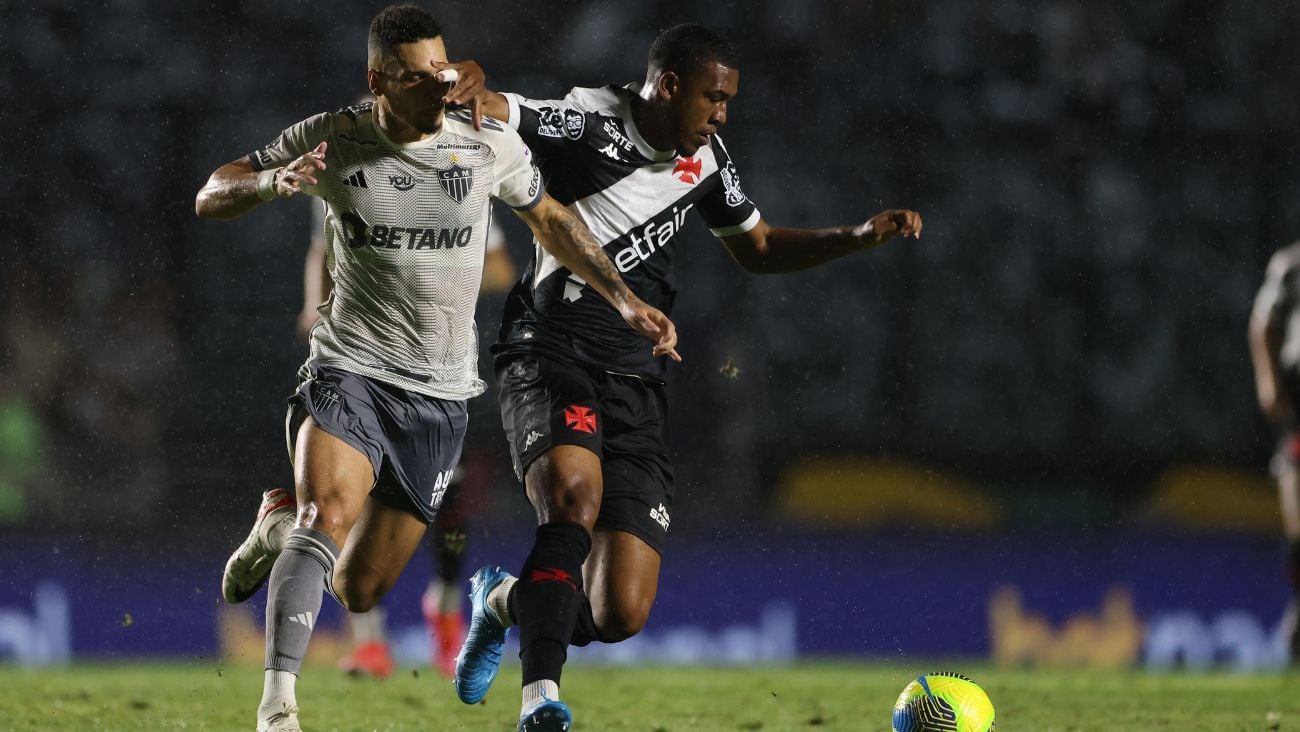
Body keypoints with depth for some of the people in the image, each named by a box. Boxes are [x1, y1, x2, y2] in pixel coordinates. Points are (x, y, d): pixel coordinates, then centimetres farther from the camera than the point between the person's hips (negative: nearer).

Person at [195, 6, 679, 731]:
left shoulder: (492, 146, -2)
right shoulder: (329, 140, -5)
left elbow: (551, 220, 17)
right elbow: (210, 199, -2)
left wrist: (627, 300, 13)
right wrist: (274, 180, -24)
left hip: (440, 396, 2)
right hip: (349, 371, -2)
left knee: (359, 591, 5)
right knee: (328, 516, -31)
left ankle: (285, 526, 39)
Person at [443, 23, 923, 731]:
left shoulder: (705, 158, 14)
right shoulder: (588, 120, -8)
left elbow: (757, 247, 29)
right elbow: (489, 114, -22)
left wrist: (861, 237, 16)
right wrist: (465, 93, -46)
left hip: (634, 382, 6)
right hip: (550, 358, -6)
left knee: (621, 614, -4)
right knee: (576, 498, -37)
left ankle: (506, 600, 28)